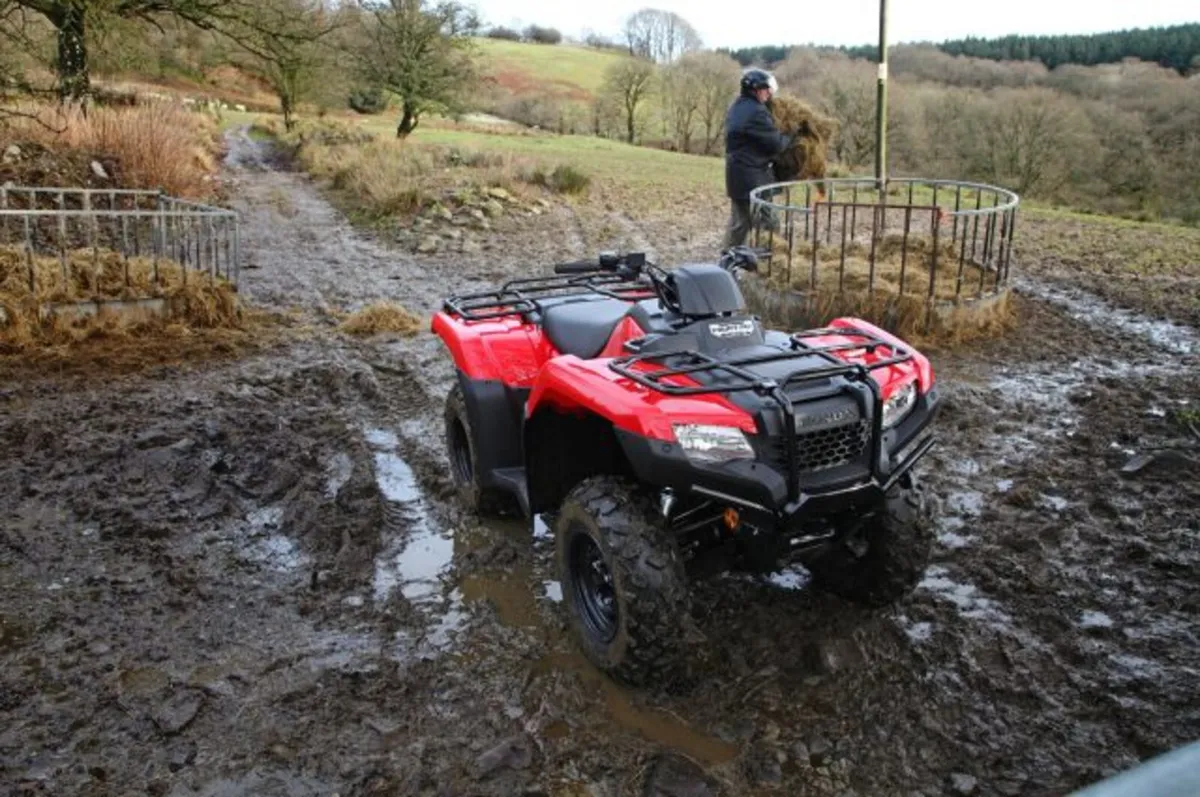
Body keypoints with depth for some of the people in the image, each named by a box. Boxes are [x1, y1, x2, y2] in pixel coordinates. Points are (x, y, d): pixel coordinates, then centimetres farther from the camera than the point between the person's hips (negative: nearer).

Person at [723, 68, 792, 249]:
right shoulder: (756, 112, -19)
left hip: (737, 175, 10)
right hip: (752, 177, -10)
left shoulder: (737, 107, 13)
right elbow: (776, 144, -16)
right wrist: (792, 136, 1)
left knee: (739, 222, 16)